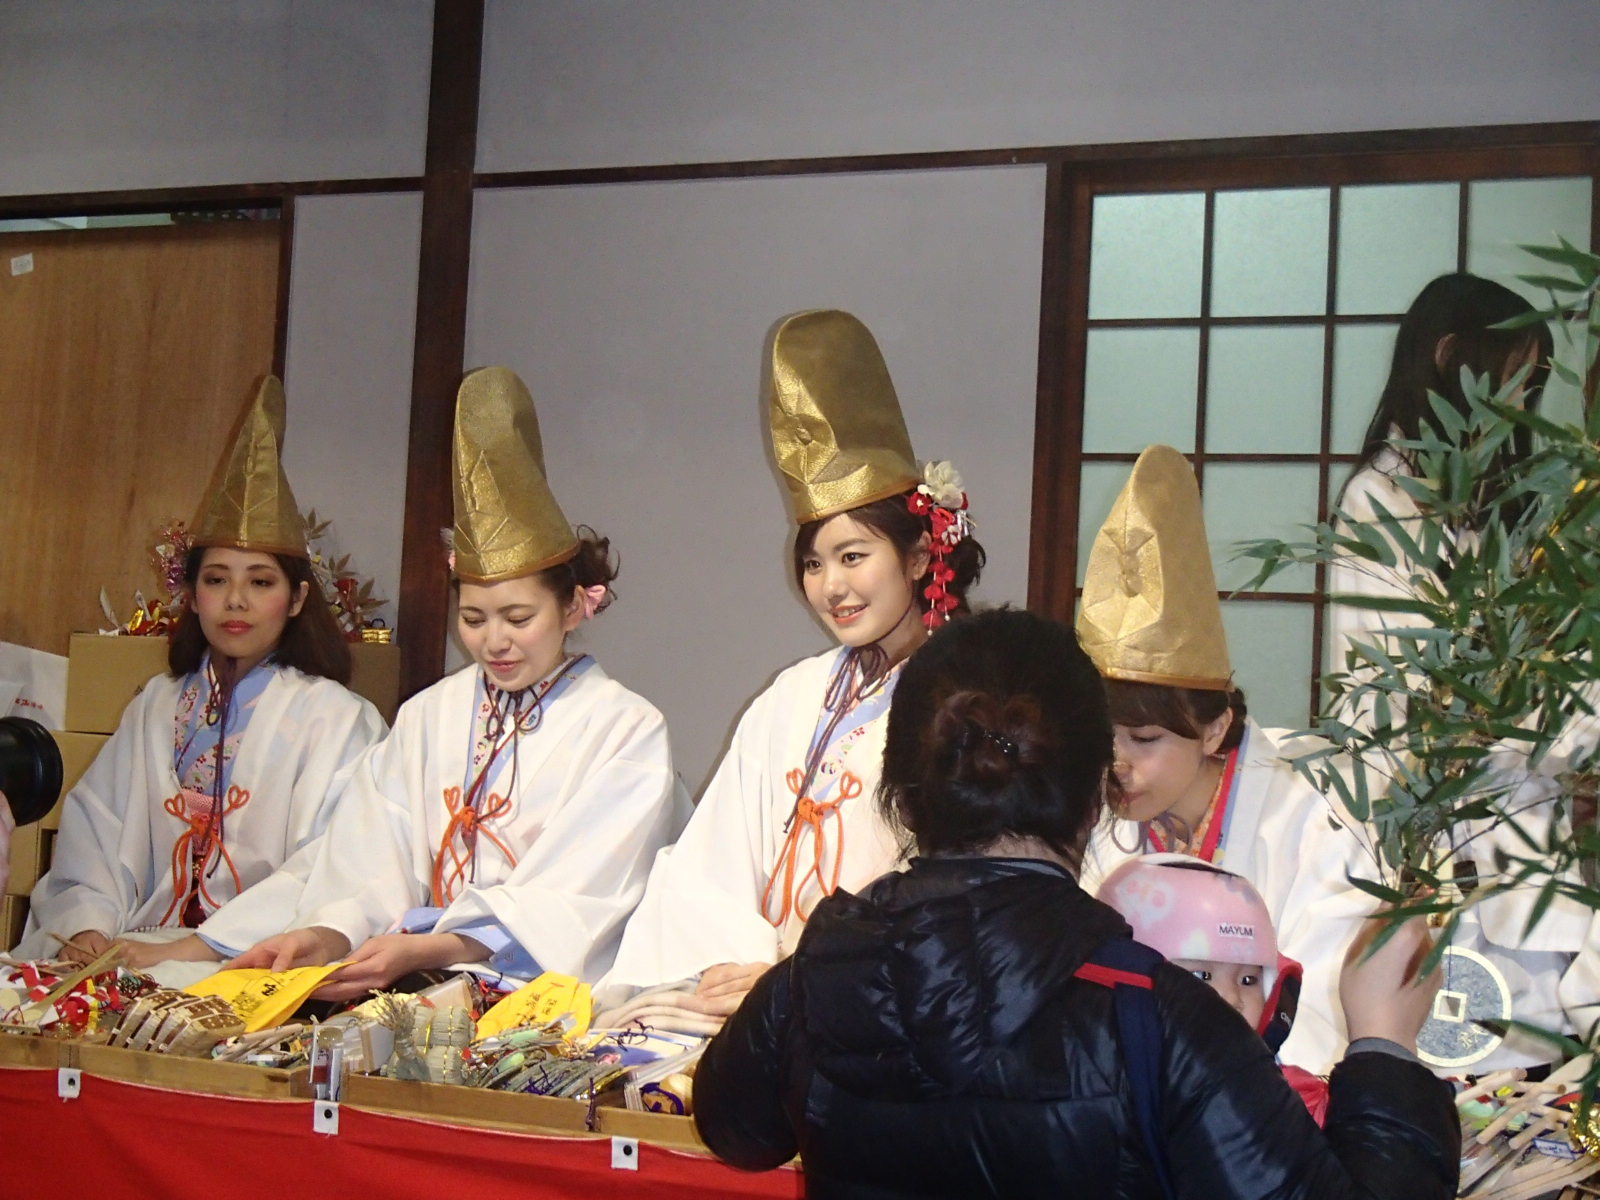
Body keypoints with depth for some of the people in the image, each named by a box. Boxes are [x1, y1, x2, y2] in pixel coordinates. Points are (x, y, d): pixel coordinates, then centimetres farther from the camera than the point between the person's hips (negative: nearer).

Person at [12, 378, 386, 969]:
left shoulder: (334, 717, 0)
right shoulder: (155, 707, 18)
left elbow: (328, 870, -12)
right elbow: (95, 829, 10)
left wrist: (193, 948, -21)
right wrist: (86, 925, -10)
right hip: (138, 959, 4)